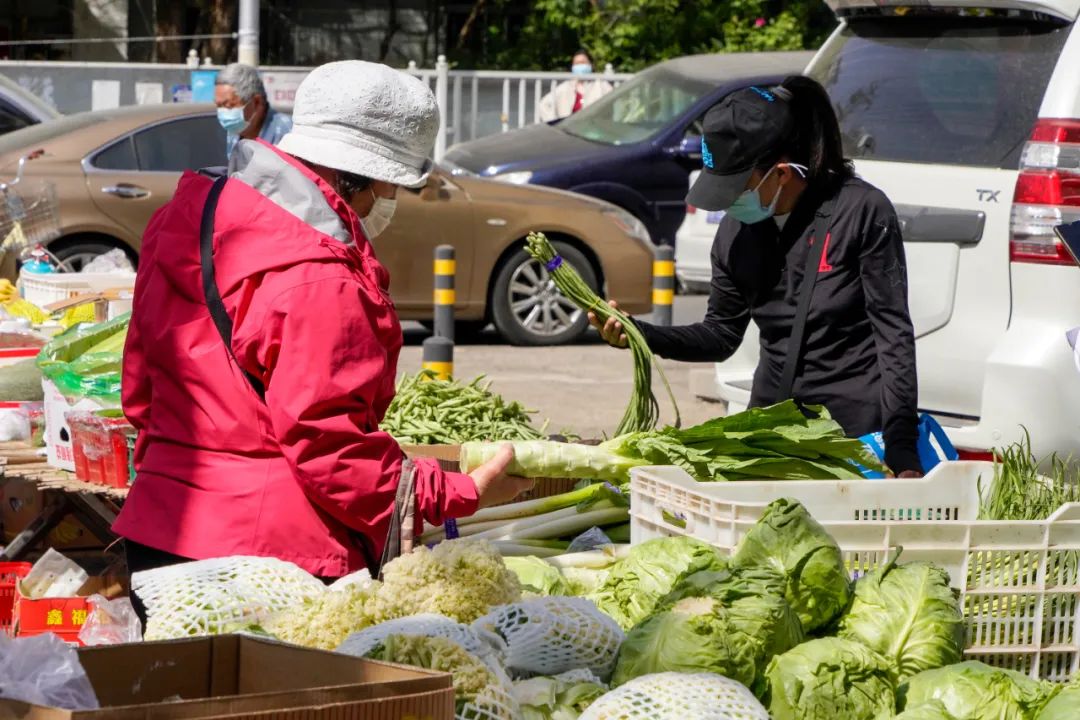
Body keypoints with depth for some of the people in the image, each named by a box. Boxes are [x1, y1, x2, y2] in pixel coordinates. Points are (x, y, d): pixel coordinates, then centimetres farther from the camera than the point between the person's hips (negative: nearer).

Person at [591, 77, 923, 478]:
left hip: (857, 428, -5)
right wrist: (639, 334, -3)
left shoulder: (862, 211, -11)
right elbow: (722, 333, 15)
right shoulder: (736, 232, 6)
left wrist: (901, 450, -16)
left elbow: (893, 333, -11)